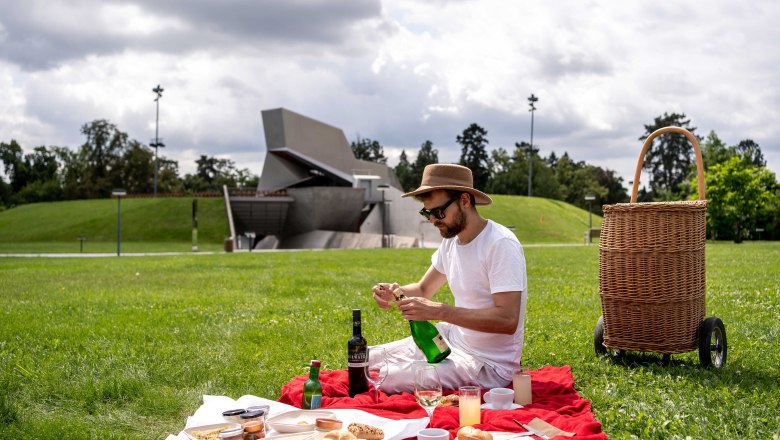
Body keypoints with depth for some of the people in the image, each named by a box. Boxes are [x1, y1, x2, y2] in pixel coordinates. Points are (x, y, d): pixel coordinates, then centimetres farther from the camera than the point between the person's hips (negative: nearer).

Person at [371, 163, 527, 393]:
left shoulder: (501, 245, -22)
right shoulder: (451, 240, 5)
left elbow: (507, 320, -29)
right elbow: (423, 289, 16)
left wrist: (438, 311, -32)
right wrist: (395, 292, -8)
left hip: (486, 364, -9)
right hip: (453, 338, 9)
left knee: (381, 382, -19)